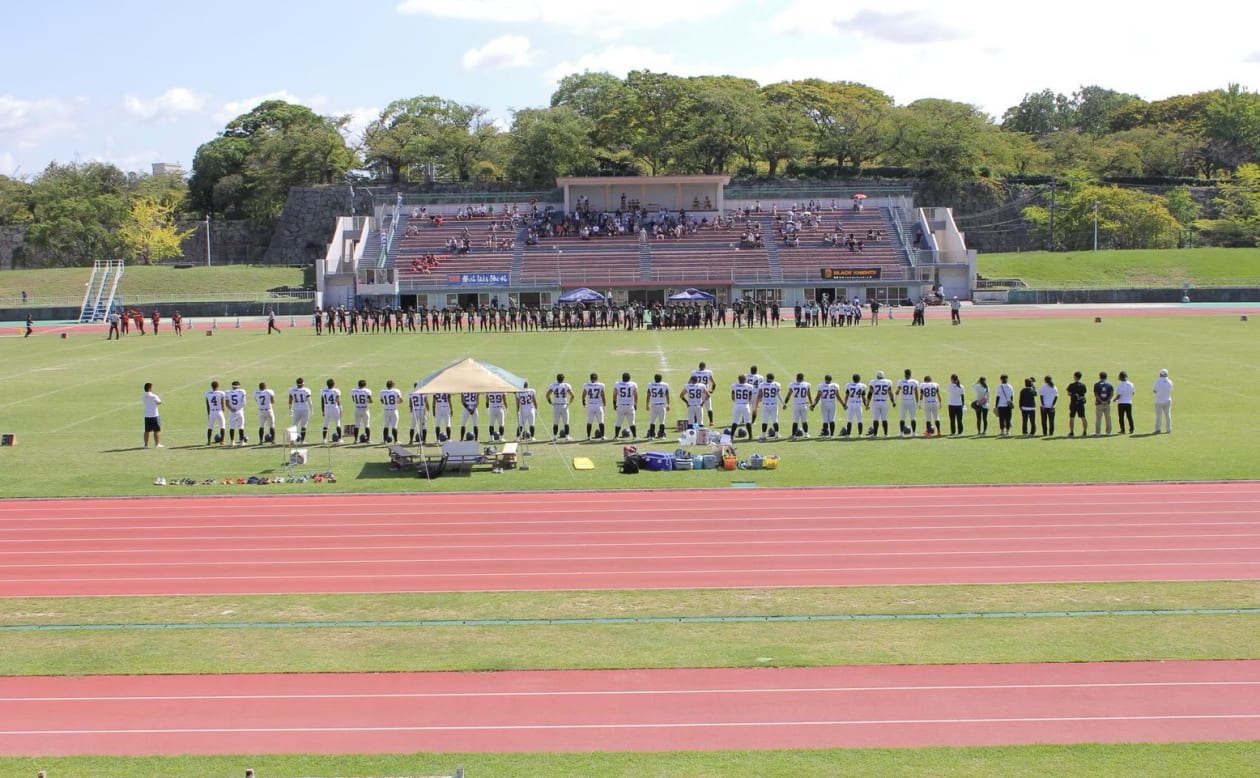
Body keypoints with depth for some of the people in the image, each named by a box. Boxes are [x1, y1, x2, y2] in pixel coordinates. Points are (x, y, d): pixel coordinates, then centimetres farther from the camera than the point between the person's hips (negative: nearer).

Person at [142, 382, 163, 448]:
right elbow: (159, 402, -2)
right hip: (154, 415, -5)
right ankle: (157, 444, 5)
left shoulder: (143, 397, 1)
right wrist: (159, 399, 19)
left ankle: (146, 444, 13)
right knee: (157, 430, 3)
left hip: (147, 416, 5)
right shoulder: (154, 396, -14)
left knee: (147, 431, 10)